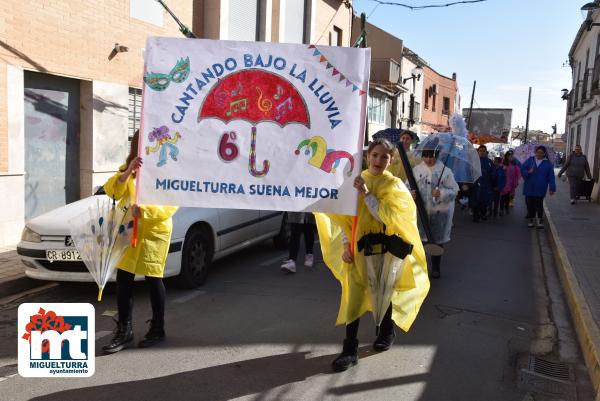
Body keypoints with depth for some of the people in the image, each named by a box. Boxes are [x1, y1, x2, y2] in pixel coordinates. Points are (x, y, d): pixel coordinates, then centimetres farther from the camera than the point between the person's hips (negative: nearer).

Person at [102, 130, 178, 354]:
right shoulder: (128, 168, 14)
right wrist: (128, 172, -17)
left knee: (153, 279, 3)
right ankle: (124, 332, 14)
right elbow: (111, 191, -2)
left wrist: (144, 210, -28)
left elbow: (170, 206, -13)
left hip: (154, 231, -5)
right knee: (123, 279, 4)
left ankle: (158, 329, 18)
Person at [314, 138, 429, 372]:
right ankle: (350, 350, -1)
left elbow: (387, 216, -20)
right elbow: (345, 214, 5)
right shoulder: (357, 179, 3)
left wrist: (366, 194, -25)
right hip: (358, 247, 2)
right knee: (354, 295, -4)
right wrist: (346, 244, -3)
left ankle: (387, 333, 38)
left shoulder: (394, 185, -6)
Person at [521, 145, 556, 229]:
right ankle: (531, 219, 17)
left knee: (539, 204, -2)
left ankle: (540, 220, 7)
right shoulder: (530, 160, 5)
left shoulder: (548, 163, 3)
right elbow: (522, 170, 6)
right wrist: (528, 172, -15)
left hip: (540, 189, -2)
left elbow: (551, 177, 1)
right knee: (530, 204, 6)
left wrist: (552, 188, -4)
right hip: (529, 187, 2)